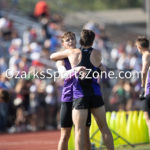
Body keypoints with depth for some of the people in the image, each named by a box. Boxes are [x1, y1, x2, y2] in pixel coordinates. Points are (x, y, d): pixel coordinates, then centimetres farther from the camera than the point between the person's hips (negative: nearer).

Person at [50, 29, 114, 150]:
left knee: (79, 130, -6)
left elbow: (53, 57, 15)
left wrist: (63, 59, 34)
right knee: (104, 128, 12)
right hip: (95, 95, 2)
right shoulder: (97, 54, 3)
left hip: (80, 96, -2)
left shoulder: (73, 52, 1)